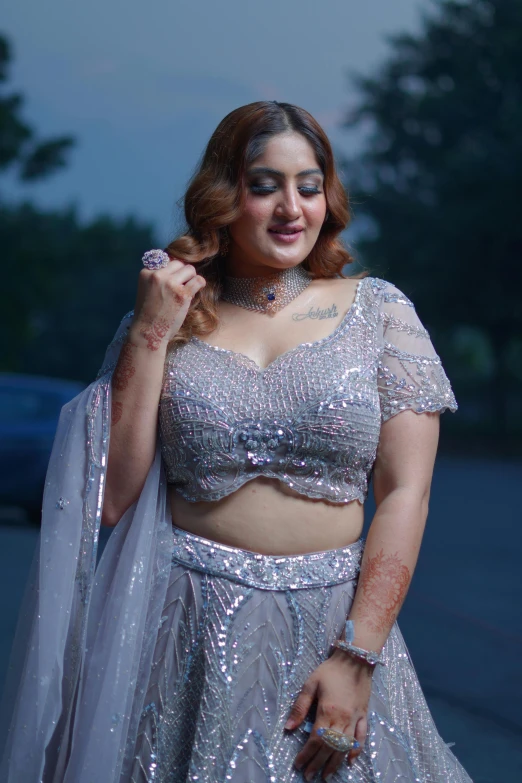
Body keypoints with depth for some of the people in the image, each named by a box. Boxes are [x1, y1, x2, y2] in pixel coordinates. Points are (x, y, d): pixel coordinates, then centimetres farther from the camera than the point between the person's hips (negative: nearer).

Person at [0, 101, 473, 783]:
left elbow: (406, 493, -2)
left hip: (333, 621, 0)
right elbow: (111, 498, -2)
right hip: (186, 625, 0)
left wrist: (358, 656, -11)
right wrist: (151, 334, -6)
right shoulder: (167, 322, 5)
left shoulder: (378, 311, 3)